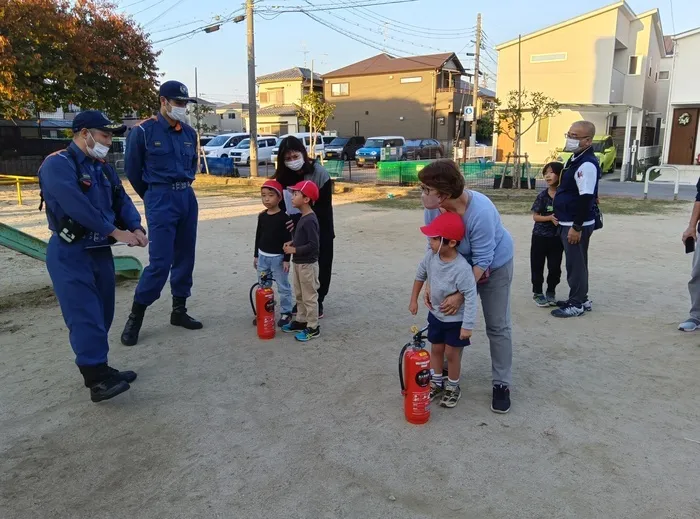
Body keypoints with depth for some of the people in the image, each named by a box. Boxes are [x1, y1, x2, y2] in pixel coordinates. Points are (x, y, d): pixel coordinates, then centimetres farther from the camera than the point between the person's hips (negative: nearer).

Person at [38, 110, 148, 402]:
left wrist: (136, 228, -11)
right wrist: (116, 231, -23)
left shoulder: (103, 168, 15)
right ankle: (97, 379, -9)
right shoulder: (58, 164, -12)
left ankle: (99, 369, 23)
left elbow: (122, 201, 9)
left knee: (102, 314, 12)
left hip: (101, 251, 8)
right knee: (85, 316, -11)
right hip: (70, 254, -8)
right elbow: (76, 205, -24)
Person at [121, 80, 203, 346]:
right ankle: (135, 317, 4)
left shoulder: (189, 132, 9)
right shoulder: (143, 131, -6)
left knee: (184, 258, 9)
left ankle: (179, 311, 22)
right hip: (160, 200, -6)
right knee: (160, 261, -11)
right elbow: (132, 169, 3)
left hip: (188, 198, 6)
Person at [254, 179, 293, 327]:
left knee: (283, 287, 4)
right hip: (263, 256, 5)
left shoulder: (283, 217, -12)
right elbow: (258, 236, 12)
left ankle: (286, 312, 15)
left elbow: (288, 240, -11)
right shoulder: (262, 216, 4)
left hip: (278, 257, -5)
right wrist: (256, 255, 12)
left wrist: (286, 259, -13)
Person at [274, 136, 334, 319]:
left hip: (320, 228, -3)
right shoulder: (283, 176, -8)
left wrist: (299, 219, -31)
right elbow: (282, 205, -2)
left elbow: (324, 207, -22)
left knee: (322, 265, 6)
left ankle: (317, 301, 21)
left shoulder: (319, 173, -22)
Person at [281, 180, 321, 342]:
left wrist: (294, 250, -20)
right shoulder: (303, 217, 8)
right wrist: (292, 243, 5)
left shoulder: (310, 220, -23)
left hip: (308, 264, -10)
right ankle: (301, 321, 33)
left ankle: (313, 328, 12)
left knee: (309, 297, 1)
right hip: (299, 263, 10)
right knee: (300, 295, 20)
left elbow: (313, 245, -26)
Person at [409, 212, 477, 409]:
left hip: (456, 319, -6)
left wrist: (467, 325, -27)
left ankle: (453, 388, 31)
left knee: (451, 354, 9)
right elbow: (420, 275, 4)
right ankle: (436, 383, 38)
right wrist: (414, 300, 11)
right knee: (436, 349, 19)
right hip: (435, 314, 6)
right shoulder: (431, 256, -15)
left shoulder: (461, 268, -34)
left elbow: (471, 296, -29)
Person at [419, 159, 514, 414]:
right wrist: (430, 284, -19)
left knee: (497, 326, 1)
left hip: (494, 265, -5)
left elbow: (482, 260, -32)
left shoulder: (480, 211, -38)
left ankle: (502, 383, 15)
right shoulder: (433, 209, -21)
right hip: (461, 265, 5)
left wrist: (461, 295, -32)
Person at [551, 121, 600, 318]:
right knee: (575, 262, 17)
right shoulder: (575, 159, 12)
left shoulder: (587, 164, -20)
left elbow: (586, 198, -24)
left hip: (577, 224, -10)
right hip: (569, 222, 10)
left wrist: (576, 227, -23)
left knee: (576, 263, -1)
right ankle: (580, 299, 29)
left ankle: (577, 304, 10)